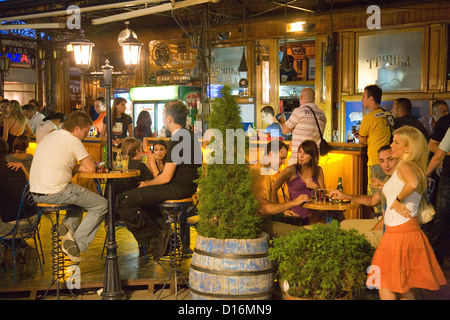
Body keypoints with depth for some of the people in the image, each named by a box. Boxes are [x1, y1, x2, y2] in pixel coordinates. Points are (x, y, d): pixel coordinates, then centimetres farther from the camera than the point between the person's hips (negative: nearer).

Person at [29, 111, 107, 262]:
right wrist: (76, 168, 10)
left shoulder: (49, 137, 18)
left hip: (36, 193, 9)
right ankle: (78, 245, -3)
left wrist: (72, 167, 11)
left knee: (79, 196, 33)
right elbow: (90, 168, -6)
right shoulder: (73, 140, -8)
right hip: (55, 192, -9)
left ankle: (69, 227, 6)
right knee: (102, 205, 3)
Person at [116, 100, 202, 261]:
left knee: (123, 200, -13)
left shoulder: (177, 140, -18)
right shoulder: (190, 136, 13)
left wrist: (147, 183, 0)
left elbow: (166, 177, -20)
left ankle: (155, 237, -6)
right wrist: (149, 183, 17)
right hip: (188, 187, 10)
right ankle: (163, 228, 16)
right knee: (139, 194, 29)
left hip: (178, 189, -10)